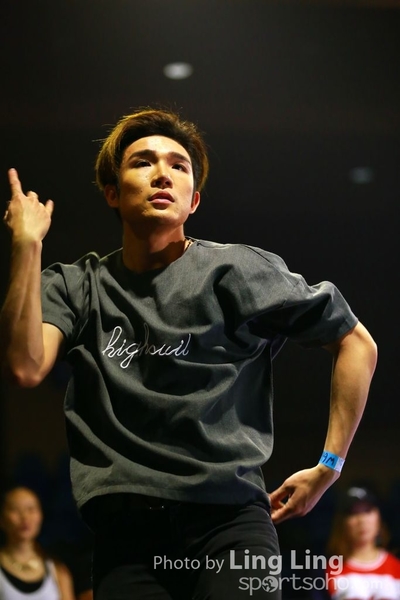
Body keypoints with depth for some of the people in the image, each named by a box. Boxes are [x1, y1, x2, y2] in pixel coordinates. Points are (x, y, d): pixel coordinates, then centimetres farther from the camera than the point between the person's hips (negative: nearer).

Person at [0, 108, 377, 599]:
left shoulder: (237, 271, 2)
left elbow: (357, 344, 7)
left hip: (227, 520, -2)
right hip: (124, 533, 2)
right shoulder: (76, 287, 9)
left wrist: (328, 468, 4)